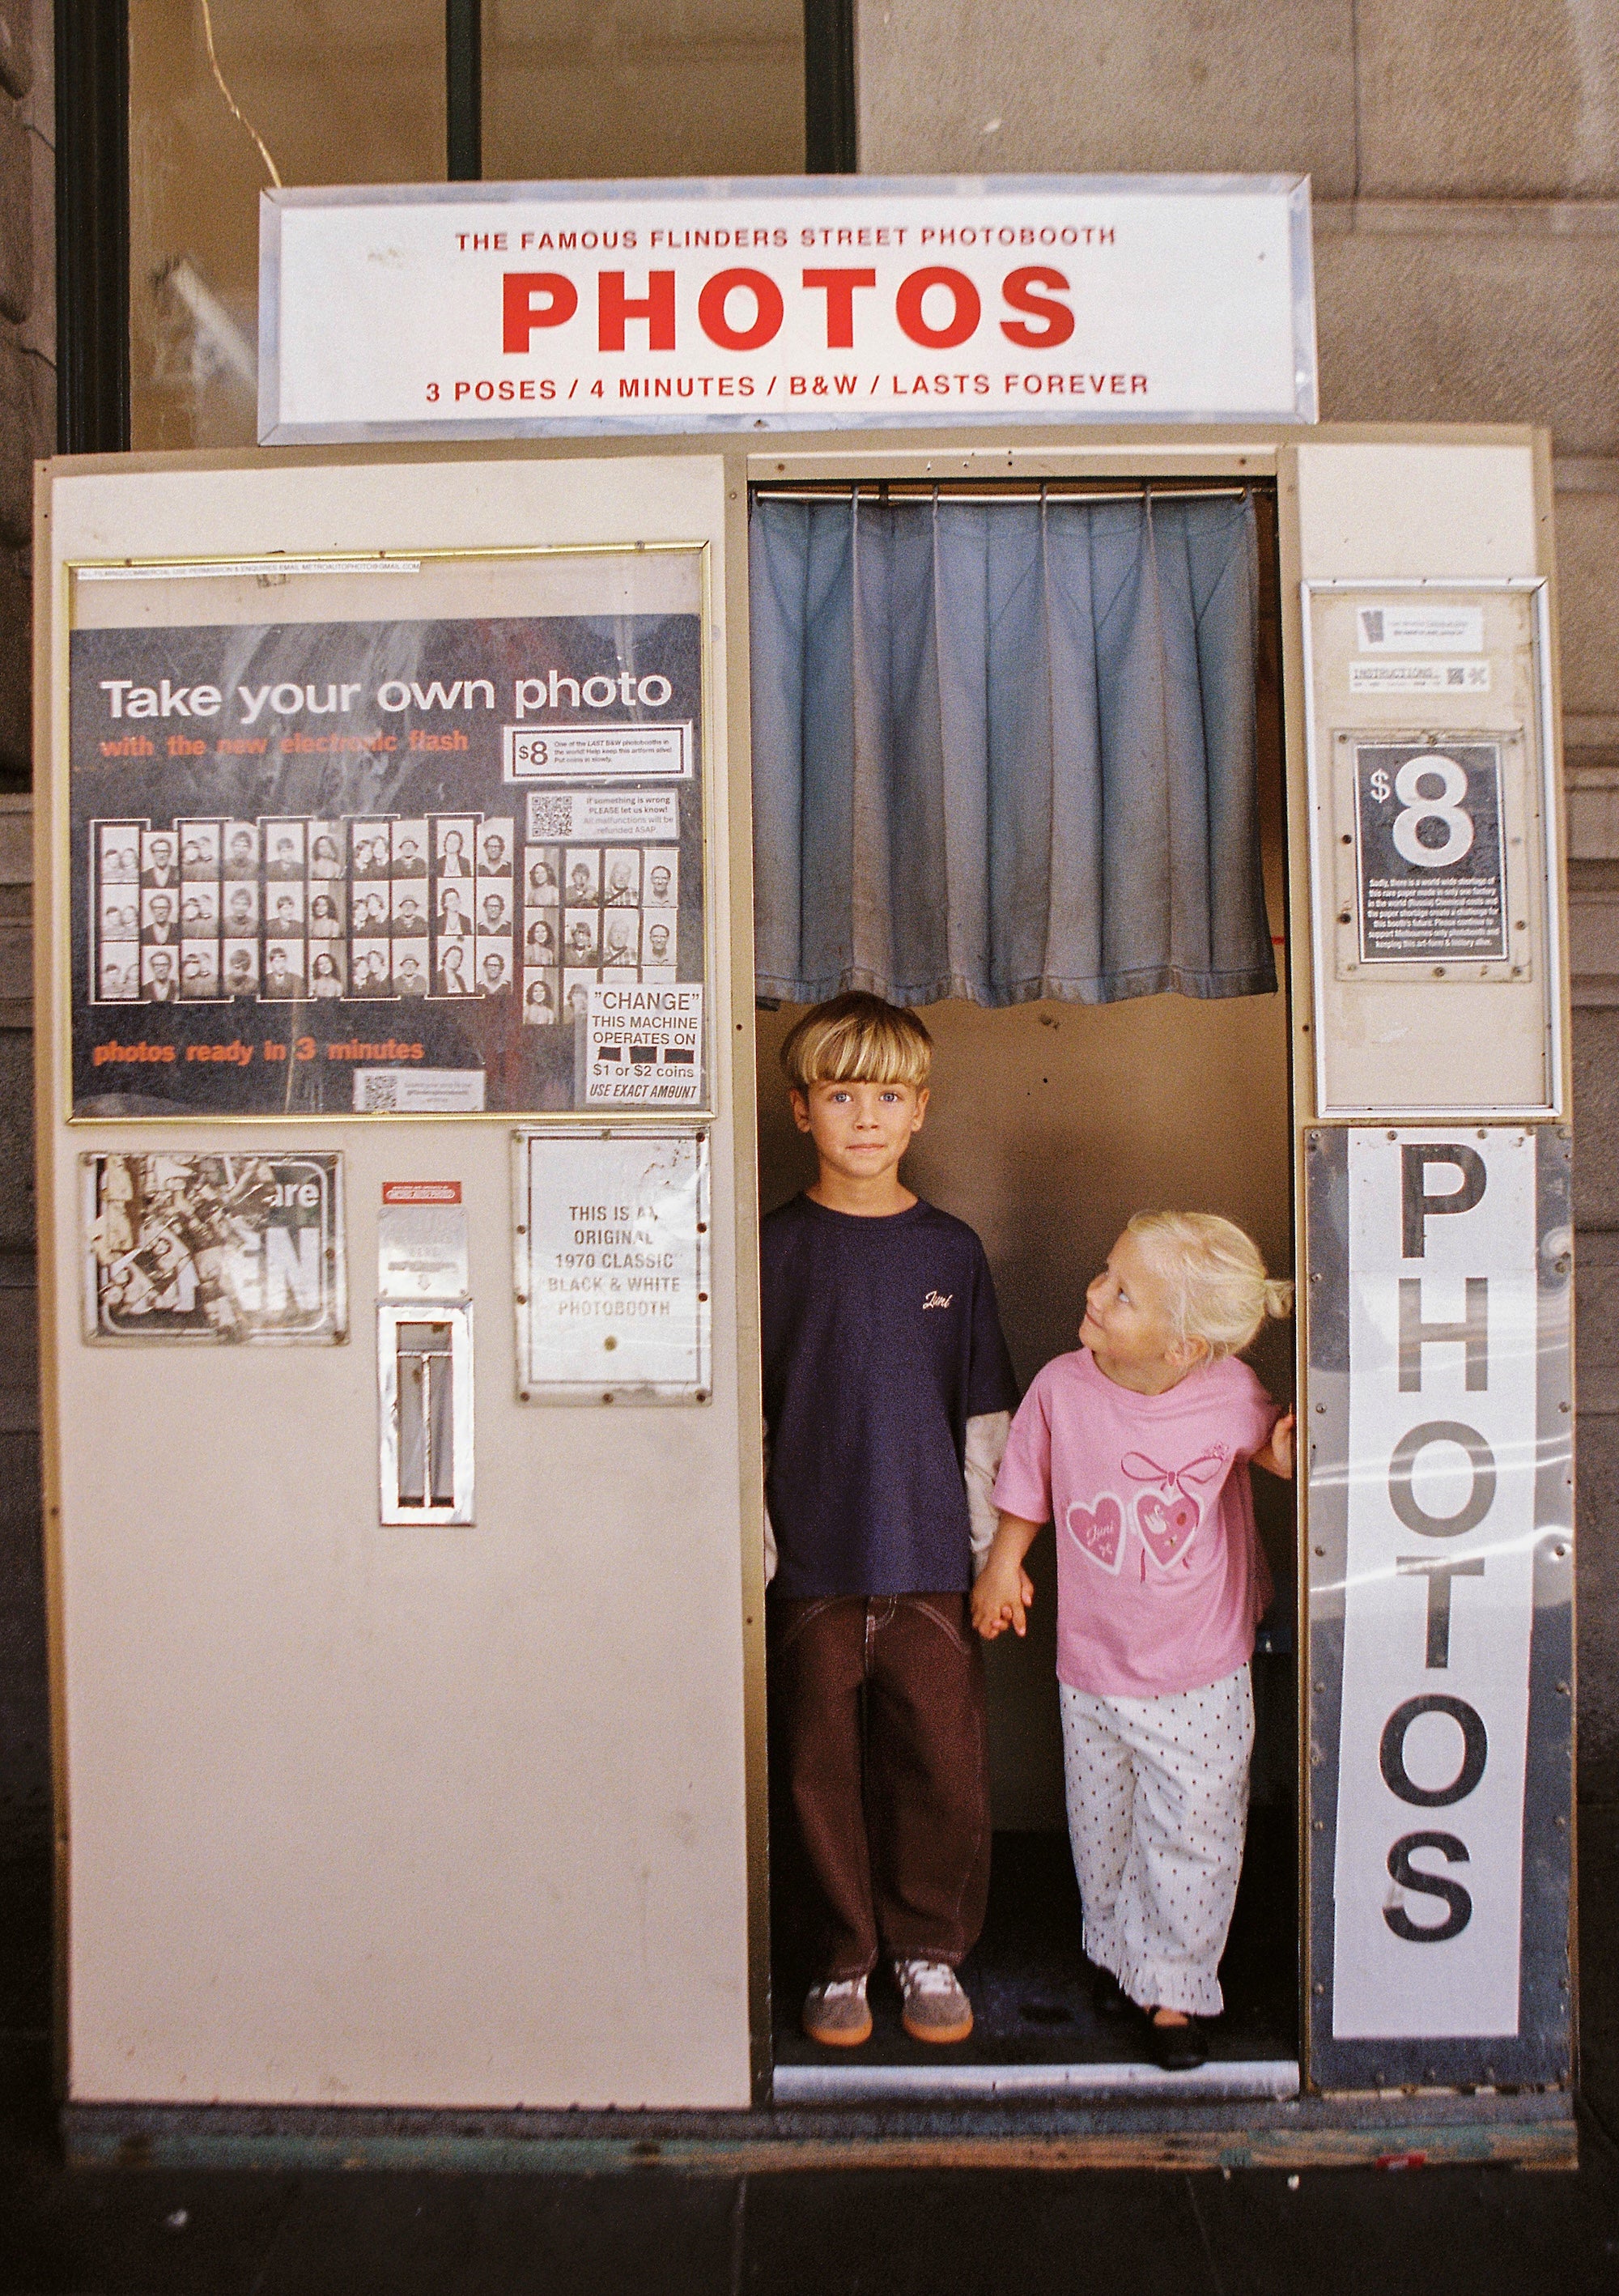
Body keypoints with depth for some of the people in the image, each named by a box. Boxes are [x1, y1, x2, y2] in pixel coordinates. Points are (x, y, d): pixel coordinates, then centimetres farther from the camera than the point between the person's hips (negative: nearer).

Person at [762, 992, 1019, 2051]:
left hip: (933, 1557, 1)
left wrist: (999, 1551, 7)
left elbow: (987, 1417, 8)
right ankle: (847, 1953, 30)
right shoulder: (776, 1248, -1)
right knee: (824, 1767, 9)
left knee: (945, 1766, 8)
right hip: (814, 1561, -1)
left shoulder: (951, 1249, 4)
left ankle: (932, 1946, 31)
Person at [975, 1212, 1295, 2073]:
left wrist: (1290, 1457, -16)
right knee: (1103, 1833, 20)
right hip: (1092, 1668, 2)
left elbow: (1279, 1446, 5)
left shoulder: (1235, 1397, -17)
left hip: (1203, 1678, -1)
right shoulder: (1062, 1388, -15)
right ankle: (1116, 1948, 47)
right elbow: (1027, 1492, 2)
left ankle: (1173, 1992, 32)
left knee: (1191, 1841, 10)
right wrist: (1003, 1563, -6)